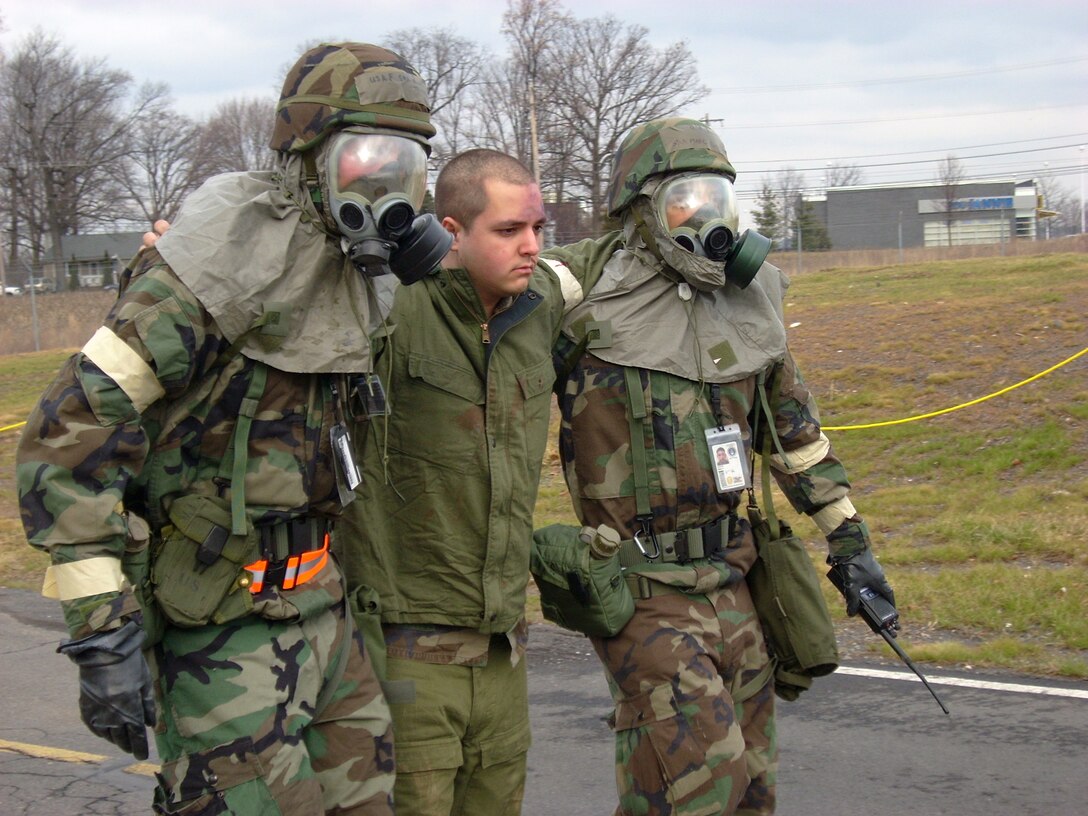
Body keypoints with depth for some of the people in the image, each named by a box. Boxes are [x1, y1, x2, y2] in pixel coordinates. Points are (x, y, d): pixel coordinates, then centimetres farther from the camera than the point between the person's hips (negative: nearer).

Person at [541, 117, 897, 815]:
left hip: (734, 584, 6)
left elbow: (794, 429, 18)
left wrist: (850, 539, 18)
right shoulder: (588, 290, -7)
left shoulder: (750, 305, 10)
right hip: (642, 593, -6)